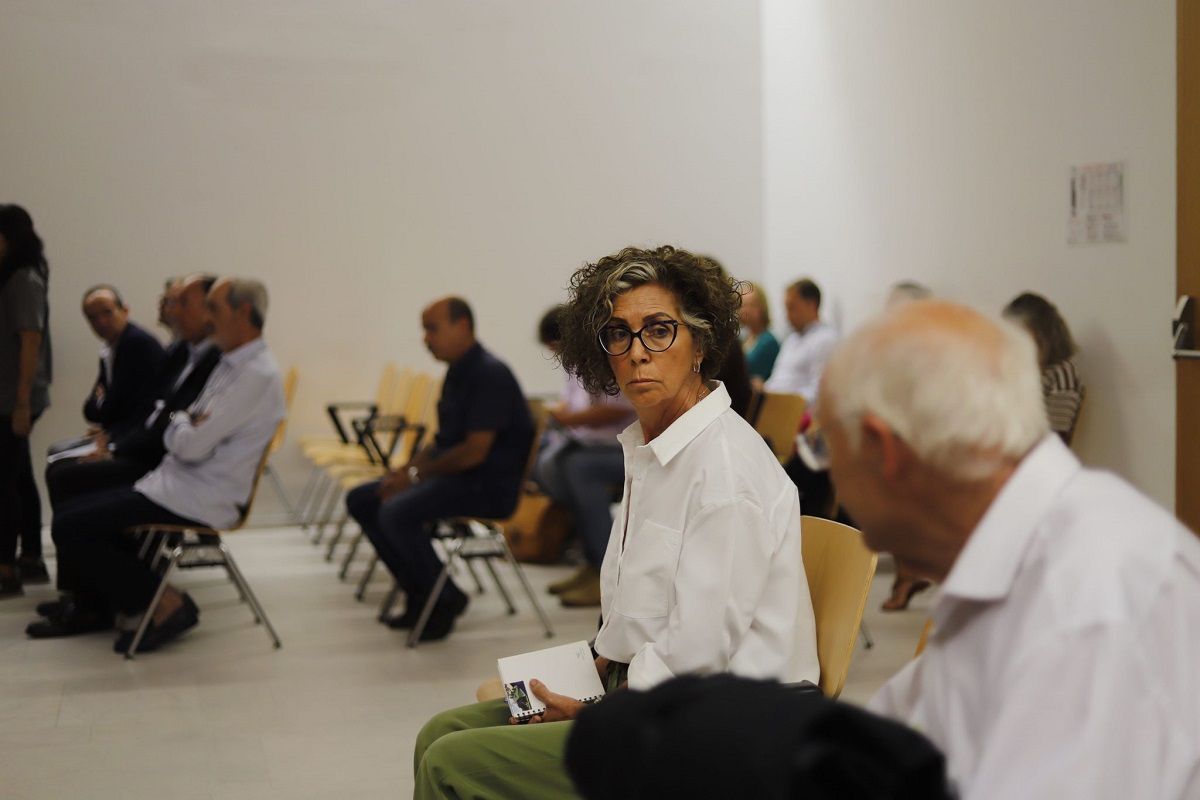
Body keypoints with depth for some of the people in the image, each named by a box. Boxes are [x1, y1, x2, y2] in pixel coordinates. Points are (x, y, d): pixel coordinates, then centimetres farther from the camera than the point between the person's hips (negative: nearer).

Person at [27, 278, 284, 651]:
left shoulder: (256, 374, -19)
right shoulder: (233, 363, 14)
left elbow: (192, 445, -22)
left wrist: (176, 424, 0)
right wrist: (184, 424, -5)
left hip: (200, 501, -10)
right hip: (178, 479, 10)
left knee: (70, 526, -12)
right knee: (72, 513, 11)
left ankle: (166, 604, -5)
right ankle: (93, 607, 25)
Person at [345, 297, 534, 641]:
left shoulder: (489, 374, -17)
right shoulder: (457, 372, 13)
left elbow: (475, 451, -23)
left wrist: (417, 473, -14)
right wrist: (407, 469, 4)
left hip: (488, 484, -10)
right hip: (455, 472, 10)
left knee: (397, 513, -29)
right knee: (361, 500, 6)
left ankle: (445, 599, -8)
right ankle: (418, 593, 9)